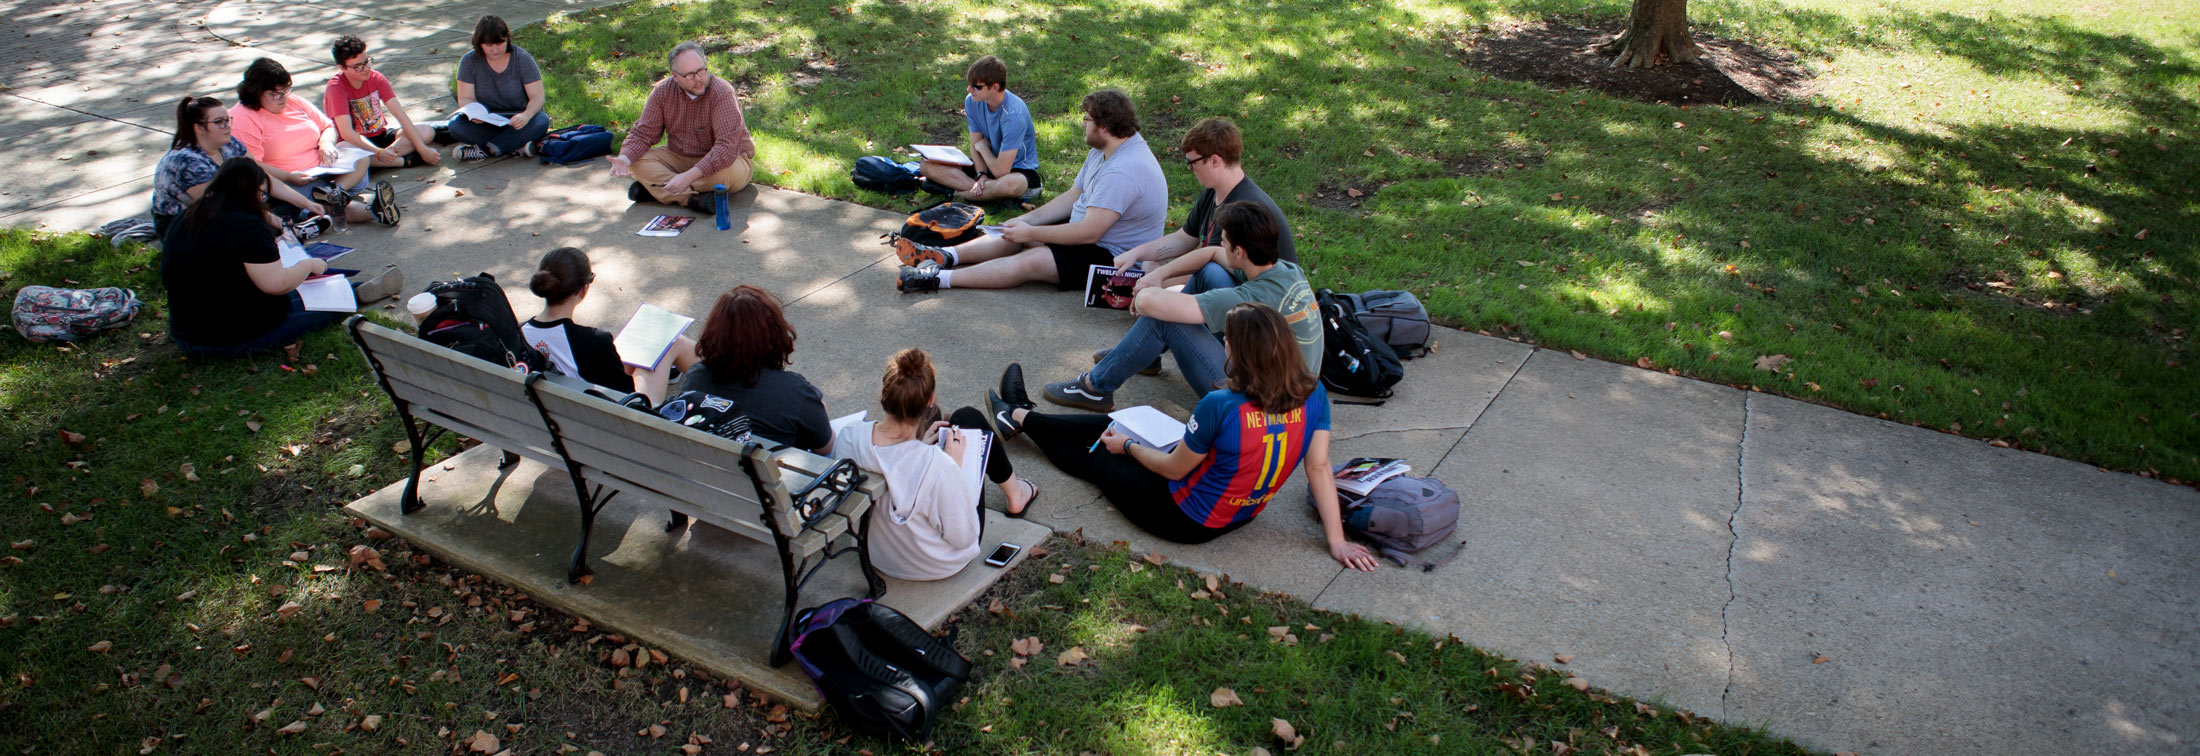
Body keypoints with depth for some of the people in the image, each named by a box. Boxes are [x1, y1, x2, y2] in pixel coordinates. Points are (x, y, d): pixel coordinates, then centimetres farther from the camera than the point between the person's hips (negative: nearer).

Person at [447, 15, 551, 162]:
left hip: (517, 120, -1)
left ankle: (485, 150, -33)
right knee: (456, 125, -27)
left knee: (541, 121, -34)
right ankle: (517, 147, -32)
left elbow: (537, 97, -13)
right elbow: (465, 99, -6)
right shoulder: (470, 62, -5)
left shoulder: (522, 59, -9)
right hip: (486, 124, 2)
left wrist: (526, 115, -37)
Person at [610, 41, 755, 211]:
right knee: (637, 161, -17)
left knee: (733, 171, -39)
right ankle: (693, 198, -32)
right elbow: (643, 132, -3)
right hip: (679, 157, 5)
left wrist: (690, 176, -41)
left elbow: (727, 147, -33)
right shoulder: (663, 91, -8)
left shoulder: (722, 92, -24)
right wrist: (625, 158, -25)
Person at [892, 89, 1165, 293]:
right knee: (1016, 235, 2)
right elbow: (1072, 197, 12)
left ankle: (939, 278, -27)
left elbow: (1089, 232, -30)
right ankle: (945, 256, -4)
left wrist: (1030, 233, -21)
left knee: (1032, 260, -24)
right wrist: (1026, 220, 2)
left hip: (1113, 255, -11)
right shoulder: (1103, 150, 7)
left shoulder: (1123, 172, -29)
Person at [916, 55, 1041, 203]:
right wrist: (981, 175, -20)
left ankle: (958, 193, -20)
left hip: (1020, 170, -7)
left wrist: (983, 147, -10)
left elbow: (1001, 171, -28)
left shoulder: (1013, 114, -28)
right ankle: (989, 191, -21)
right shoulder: (972, 102, -8)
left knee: (1010, 184, -46)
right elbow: (975, 145, -1)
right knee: (927, 165, -8)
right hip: (989, 164, 7)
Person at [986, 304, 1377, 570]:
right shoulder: (1313, 396, -19)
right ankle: (1021, 415, 45)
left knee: (1093, 456, 19)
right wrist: (1337, 540, -4)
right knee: (1110, 426, 23)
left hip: (1187, 521, -7)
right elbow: (1319, 469, -14)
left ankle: (1019, 418, 47)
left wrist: (1128, 446, 1)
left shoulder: (1221, 406, -34)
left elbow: (1173, 469, -18)